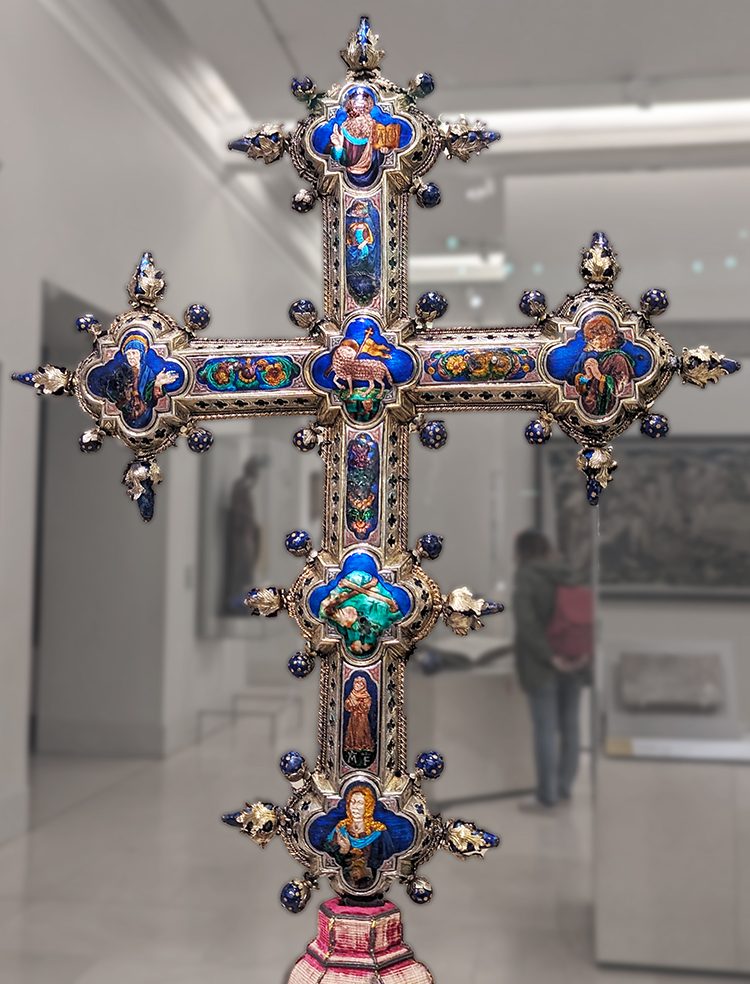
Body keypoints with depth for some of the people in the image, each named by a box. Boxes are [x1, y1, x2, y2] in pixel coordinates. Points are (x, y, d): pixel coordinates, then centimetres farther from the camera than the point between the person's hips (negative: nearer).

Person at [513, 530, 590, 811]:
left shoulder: (525, 580, -12)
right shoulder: (566, 577, 8)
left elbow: (526, 623, -24)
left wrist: (551, 658, -21)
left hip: (541, 665, -7)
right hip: (573, 664, 7)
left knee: (545, 731, -1)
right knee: (569, 726, 12)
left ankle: (546, 798, 5)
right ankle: (563, 789, 22)